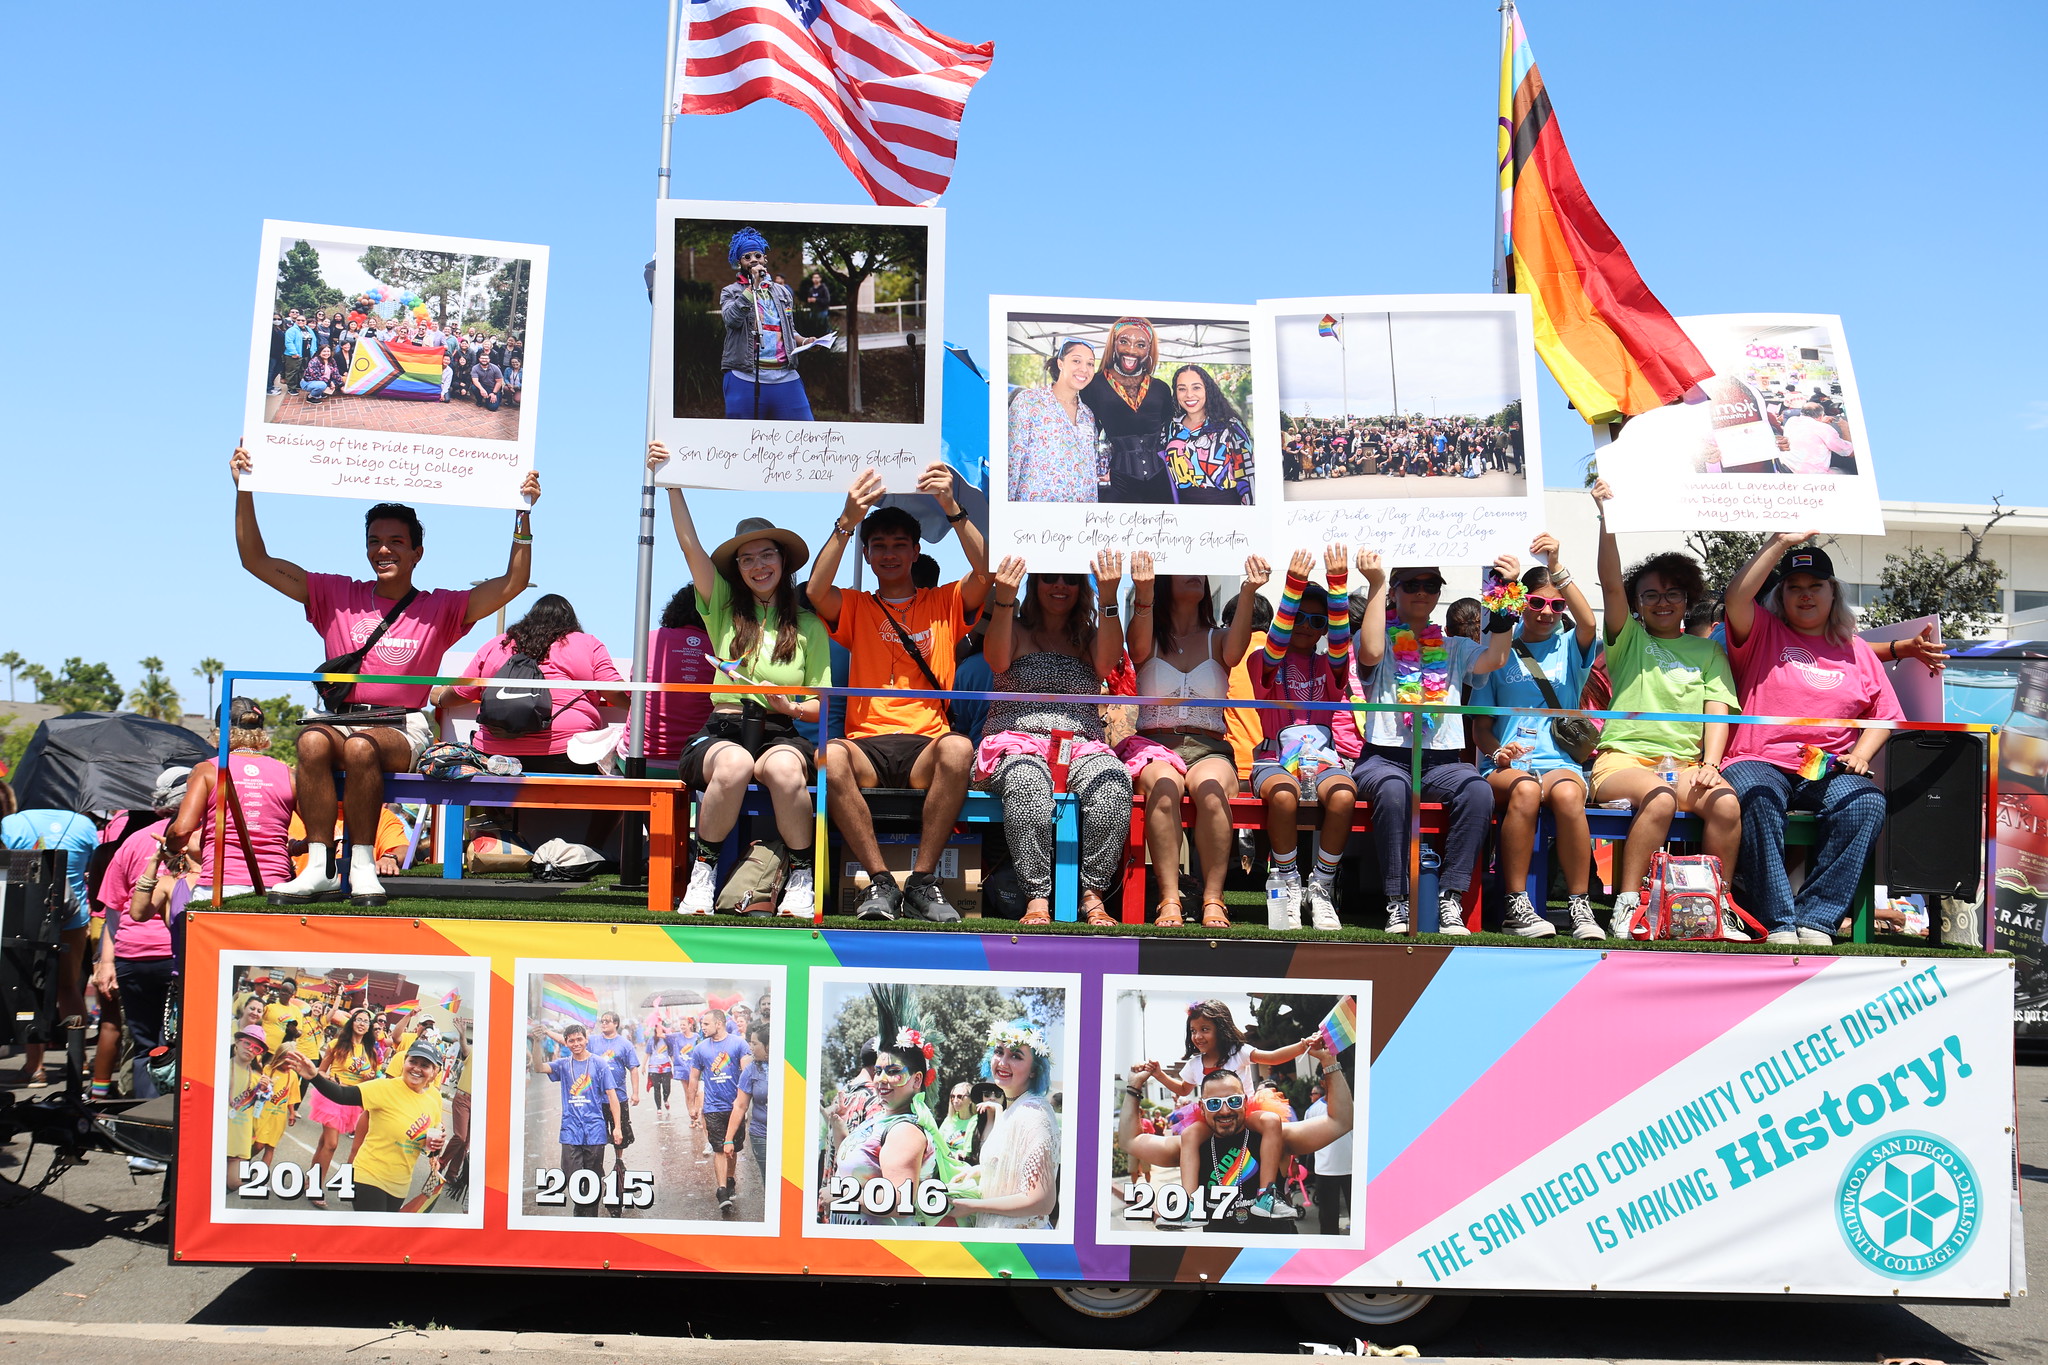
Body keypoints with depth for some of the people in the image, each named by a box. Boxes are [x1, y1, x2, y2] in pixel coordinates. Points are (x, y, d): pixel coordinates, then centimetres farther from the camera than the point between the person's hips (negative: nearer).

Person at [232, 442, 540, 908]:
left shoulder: (440, 608, 10)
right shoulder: (337, 597, 15)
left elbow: (511, 585, -1)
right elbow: (257, 560, 14)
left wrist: (523, 515, -9)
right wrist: (244, 490, 6)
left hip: (403, 732, -2)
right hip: (342, 717, 2)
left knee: (361, 746, -36)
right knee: (312, 740, -32)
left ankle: (362, 865, -27)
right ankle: (319, 866, -29)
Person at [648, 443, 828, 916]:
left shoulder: (808, 626, 14)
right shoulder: (724, 609, 15)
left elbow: (823, 705, 14)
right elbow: (690, 545, 5)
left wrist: (792, 707, -7)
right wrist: (671, 484, 2)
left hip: (781, 735, 0)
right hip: (722, 732, 0)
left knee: (784, 769, -38)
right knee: (735, 764, -38)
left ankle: (802, 878, -18)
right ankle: (703, 871, -19)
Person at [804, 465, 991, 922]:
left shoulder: (945, 604, 18)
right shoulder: (855, 608, 19)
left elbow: (986, 572, -1)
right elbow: (815, 590, -3)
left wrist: (952, 508, -11)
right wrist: (847, 520, -13)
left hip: (926, 745, 0)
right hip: (867, 742, 1)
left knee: (957, 748, -37)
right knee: (830, 755, -35)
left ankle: (923, 880, -25)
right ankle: (880, 882, -24)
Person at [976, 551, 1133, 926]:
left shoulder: (1090, 637, 22)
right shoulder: (1016, 631, 18)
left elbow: (1106, 664, -2)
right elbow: (998, 661, -5)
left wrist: (1109, 597, -13)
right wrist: (1004, 598, -18)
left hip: (1082, 746, 2)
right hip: (1017, 743, -2)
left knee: (1112, 779, -34)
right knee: (1027, 781, -39)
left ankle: (1092, 893, -32)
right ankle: (1037, 898, -39)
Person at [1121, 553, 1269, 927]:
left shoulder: (1217, 641, 14)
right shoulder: (1149, 640, 11)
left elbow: (1236, 648, -10)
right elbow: (1138, 646, -14)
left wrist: (1248, 592, -29)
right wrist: (1144, 593, -34)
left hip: (1209, 748, 1)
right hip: (1153, 745, -1)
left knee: (1211, 788, -34)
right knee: (1164, 785, -36)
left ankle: (1213, 902, -32)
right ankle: (1169, 901, -37)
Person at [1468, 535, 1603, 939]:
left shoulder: (1569, 648, 16)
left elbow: (1588, 624, -10)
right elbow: (1480, 725, 13)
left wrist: (1557, 568, -16)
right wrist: (1497, 751, -8)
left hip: (1562, 762, 0)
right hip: (1507, 766, 0)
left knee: (1567, 793, -36)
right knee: (1525, 789, -37)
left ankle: (1580, 905, -27)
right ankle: (1517, 906, -32)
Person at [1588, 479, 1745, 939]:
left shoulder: (1707, 651, 21)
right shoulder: (1629, 639, 15)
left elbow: (1717, 711, 8)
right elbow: (1611, 583, -1)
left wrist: (1709, 764, -9)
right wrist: (1607, 520, -13)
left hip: (1686, 762, 2)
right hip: (1624, 758, -2)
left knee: (1726, 803, -29)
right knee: (1660, 797, -35)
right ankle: (1627, 907, -30)